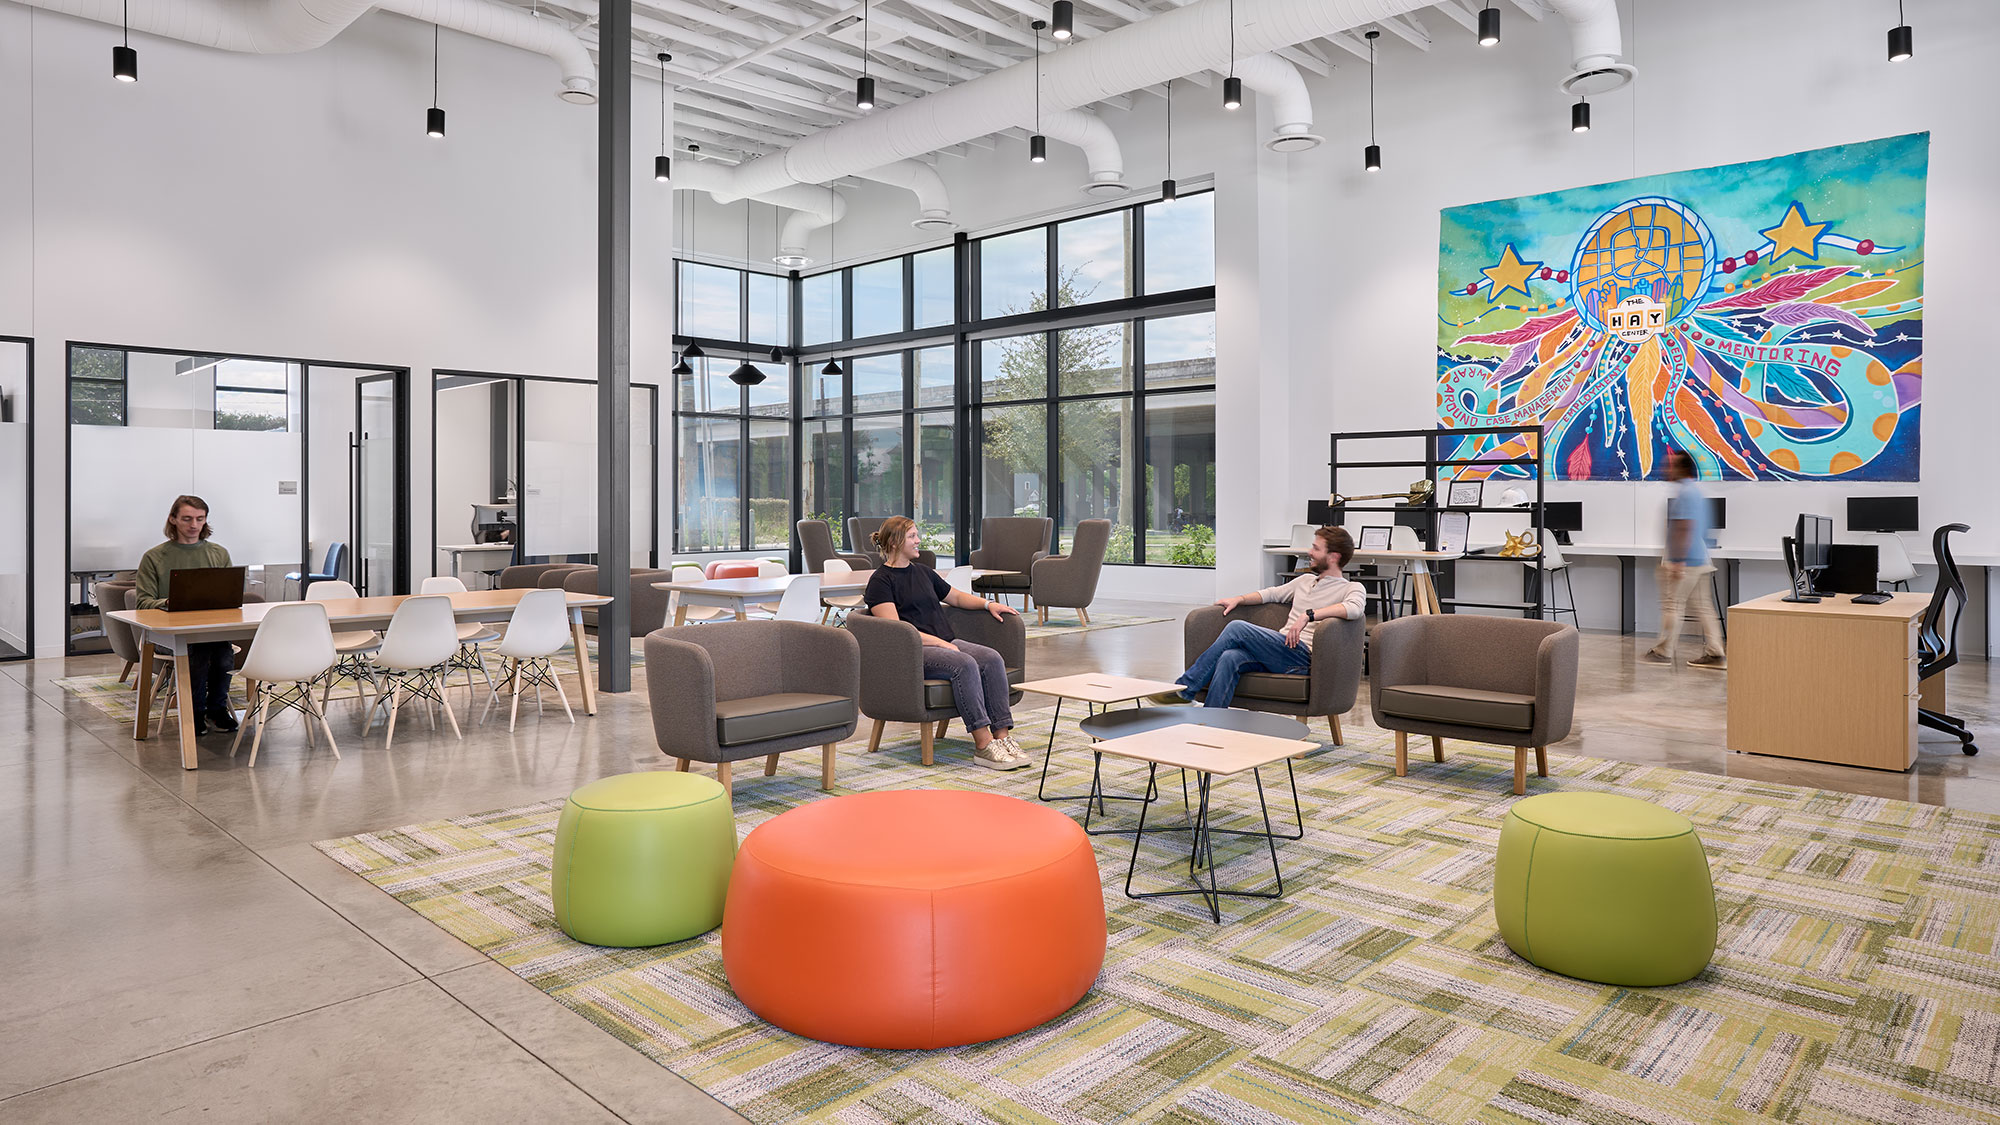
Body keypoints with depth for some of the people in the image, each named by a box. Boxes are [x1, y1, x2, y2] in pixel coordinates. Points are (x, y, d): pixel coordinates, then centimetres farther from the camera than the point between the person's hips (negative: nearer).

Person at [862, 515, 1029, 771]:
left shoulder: (922, 571, 23)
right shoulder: (880, 580, -1)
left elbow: (956, 596, 35)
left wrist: (988, 604, 18)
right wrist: (937, 642, -18)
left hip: (944, 643, 7)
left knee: (992, 659, -20)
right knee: (964, 664, -33)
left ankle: (1002, 736, -25)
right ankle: (983, 745, -32)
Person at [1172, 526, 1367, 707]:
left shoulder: (1352, 588, 5)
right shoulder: (1306, 580, 30)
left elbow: (1354, 607, -18)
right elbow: (1272, 593, 38)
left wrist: (1308, 615, -26)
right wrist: (1239, 599, 20)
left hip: (1304, 656, -6)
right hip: (1280, 649, 6)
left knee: (1236, 628, -24)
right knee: (1229, 658, -27)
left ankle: (1184, 688, -19)